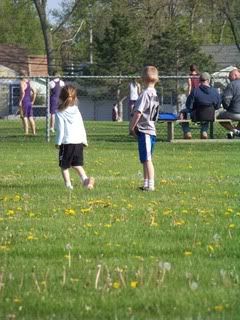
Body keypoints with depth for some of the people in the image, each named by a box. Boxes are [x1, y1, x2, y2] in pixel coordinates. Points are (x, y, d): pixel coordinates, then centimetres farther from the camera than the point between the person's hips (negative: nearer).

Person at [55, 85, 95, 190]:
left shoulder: (60, 113, -9)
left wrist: (58, 142, -1)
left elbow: (60, 129, -10)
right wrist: (84, 140, 18)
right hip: (79, 142, 5)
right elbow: (82, 127, 11)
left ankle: (68, 184, 0)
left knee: (64, 166, 7)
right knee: (77, 164, 14)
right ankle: (85, 179, -8)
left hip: (67, 142, -5)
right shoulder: (76, 111, 7)